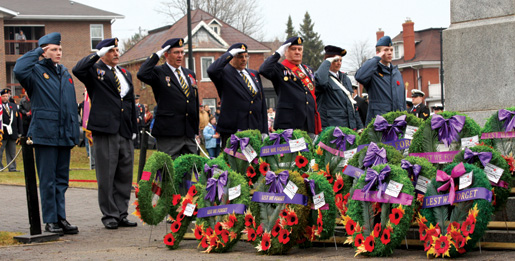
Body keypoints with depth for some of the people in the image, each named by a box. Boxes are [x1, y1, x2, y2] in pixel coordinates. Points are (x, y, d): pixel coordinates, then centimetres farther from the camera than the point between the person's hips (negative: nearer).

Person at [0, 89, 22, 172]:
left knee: (12, 152, 9)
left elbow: (18, 119, 15)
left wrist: (19, 132, 11)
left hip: (12, 133, 5)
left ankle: (12, 167, 13)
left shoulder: (14, 106, 13)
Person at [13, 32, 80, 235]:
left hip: (64, 135, 6)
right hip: (45, 134, -6)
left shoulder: (65, 74, 17)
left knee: (61, 179, 9)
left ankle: (61, 218, 14)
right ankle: (50, 220, 4)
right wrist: (36, 52, -12)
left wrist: (75, 134, 15)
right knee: (48, 180, -2)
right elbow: (19, 70, -26)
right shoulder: (36, 71, -1)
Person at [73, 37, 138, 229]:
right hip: (105, 131, -6)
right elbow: (77, 70, -21)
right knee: (106, 176, -2)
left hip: (125, 134, 6)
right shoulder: (94, 71, 2)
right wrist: (97, 54, -15)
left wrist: (134, 129, 17)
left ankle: (121, 214, 14)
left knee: (125, 176, 7)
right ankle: (109, 216, 5)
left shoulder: (126, 74, 21)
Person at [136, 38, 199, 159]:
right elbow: (142, 74, -23)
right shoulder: (159, 73, 0)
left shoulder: (190, 74, 19)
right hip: (168, 135, -6)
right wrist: (157, 55, -13)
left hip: (190, 134, 6)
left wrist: (196, 130, 18)